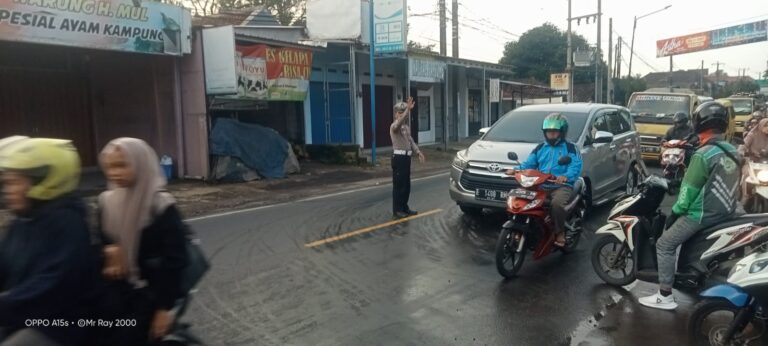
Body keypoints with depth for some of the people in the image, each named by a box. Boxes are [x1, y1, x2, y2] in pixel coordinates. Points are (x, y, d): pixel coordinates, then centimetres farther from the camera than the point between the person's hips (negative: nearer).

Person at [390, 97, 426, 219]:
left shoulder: (406, 127, 17)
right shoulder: (394, 126, -11)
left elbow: (411, 141, 20)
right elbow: (399, 122, -35)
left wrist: (418, 152, 9)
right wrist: (408, 109, -45)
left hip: (406, 157, 9)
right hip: (399, 157, -9)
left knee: (406, 185, 13)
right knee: (398, 185, -5)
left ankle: (404, 208, 23)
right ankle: (397, 210, 1)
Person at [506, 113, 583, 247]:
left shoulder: (570, 148, 5)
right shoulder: (540, 148, 22)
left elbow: (576, 166, -11)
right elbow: (529, 164, 13)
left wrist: (566, 176, -32)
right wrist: (516, 170, -8)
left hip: (562, 186, -5)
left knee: (557, 203, -36)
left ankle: (560, 232, -16)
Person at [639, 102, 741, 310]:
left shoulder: (703, 154, -19)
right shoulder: (732, 151, 7)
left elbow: (689, 189, -16)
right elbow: (721, 184, 16)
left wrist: (676, 211, -4)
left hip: (703, 213, -9)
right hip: (726, 211, 9)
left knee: (665, 245, -3)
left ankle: (665, 296, -3)